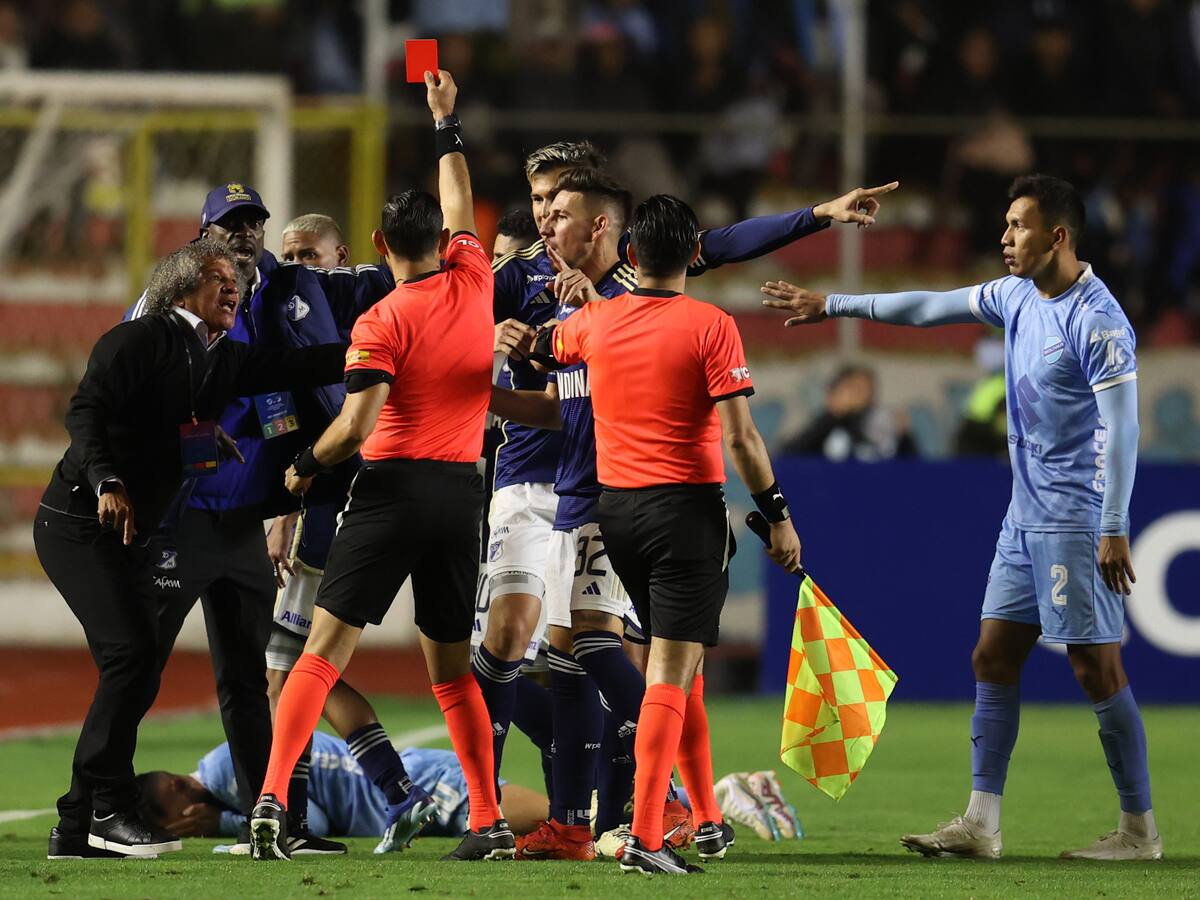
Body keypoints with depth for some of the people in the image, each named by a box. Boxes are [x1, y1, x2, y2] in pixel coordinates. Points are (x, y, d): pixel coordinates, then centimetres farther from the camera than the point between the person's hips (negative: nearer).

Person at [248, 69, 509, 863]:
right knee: (453, 669, 14)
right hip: (463, 492, 4)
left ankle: (272, 797, -21)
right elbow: (460, 205, 27)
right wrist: (446, 121, 37)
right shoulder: (473, 282, 6)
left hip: (394, 487, -4)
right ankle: (490, 822, 10)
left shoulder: (382, 322, -6)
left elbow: (356, 425, -16)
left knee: (326, 649, -7)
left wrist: (307, 465, 2)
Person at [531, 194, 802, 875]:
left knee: (676, 662, 19)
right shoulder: (711, 326, -10)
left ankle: (708, 820, 27)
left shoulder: (594, 321, 3)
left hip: (617, 509, 5)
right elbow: (740, 437, -14)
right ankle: (645, 838, -16)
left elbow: (538, 351, 27)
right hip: (688, 508, -5)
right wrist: (778, 517, -6)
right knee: (673, 672, -7)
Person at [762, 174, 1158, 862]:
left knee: (1097, 668, -7)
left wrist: (1115, 529, -24)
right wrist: (834, 306, 27)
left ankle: (1140, 829, 0)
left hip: (1077, 523, -9)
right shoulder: (1016, 296, 10)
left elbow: (1120, 427, -19)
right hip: (1025, 518, 9)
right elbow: (930, 308, 22)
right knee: (994, 658, 7)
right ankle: (981, 824, 8)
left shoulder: (1097, 320, -16)